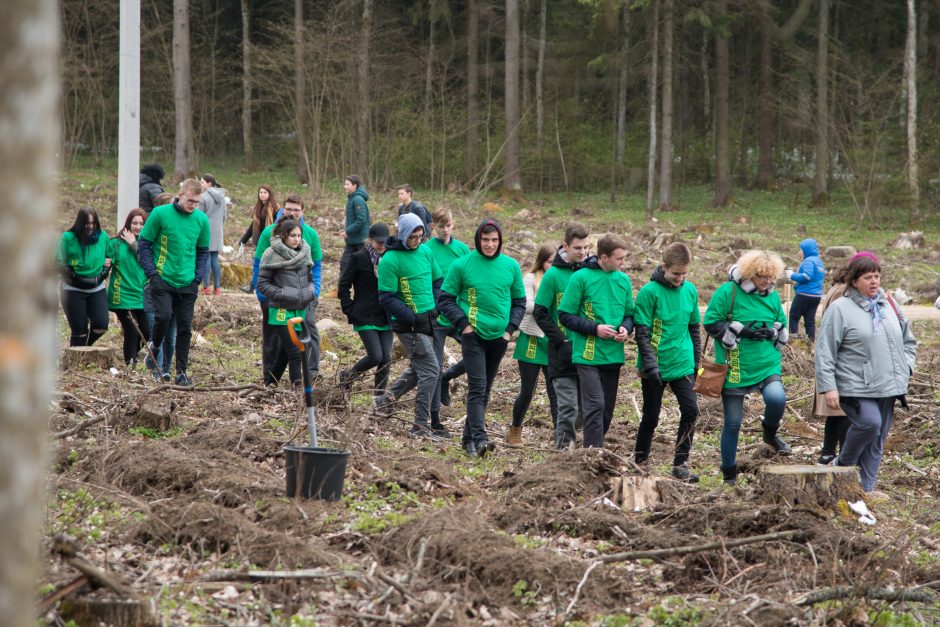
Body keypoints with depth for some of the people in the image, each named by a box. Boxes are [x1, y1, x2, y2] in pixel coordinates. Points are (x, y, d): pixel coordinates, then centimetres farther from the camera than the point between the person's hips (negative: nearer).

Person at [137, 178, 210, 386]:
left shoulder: (201, 219, 4)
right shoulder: (160, 214, -6)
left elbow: (203, 251, 15)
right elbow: (143, 244, -1)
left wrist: (198, 276, 2)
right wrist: (151, 272, -8)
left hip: (188, 284, 3)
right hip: (162, 281, -3)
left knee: (185, 328, 3)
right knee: (163, 316, -19)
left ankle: (182, 371, 11)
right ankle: (153, 349, 10)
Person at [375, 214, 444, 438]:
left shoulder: (425, 251, 8)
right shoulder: (390, 260, -13)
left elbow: (438, 281, 20)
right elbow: (386, 298, -15)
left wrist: (436, 306, 4)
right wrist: (411, 317, -21)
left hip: (427, 320, 8)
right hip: (408, 325, -8)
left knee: (419, 368, 19)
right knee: (430, 370, -9)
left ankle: (386, 398, 36)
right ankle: (421, 425, -4)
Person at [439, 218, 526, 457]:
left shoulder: (511, 266, 5)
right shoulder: (461, 265, -5)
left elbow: (519, 301, 14)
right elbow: (445, 299, -1)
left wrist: (511, 328, 1)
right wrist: (463, 323, -10)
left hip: (499, 337, 4)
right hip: (473, 336, -4)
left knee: (484, 389, 11)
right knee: (477, 387, -14)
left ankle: (469, 437, 20)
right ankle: (479, 438, -21)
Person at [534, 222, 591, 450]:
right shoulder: (553, 275, -6)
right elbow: (540, 313, -4)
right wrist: (561, 340, -12)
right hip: (563, 353, -4)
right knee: (568, 406, -8)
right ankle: (563, 449, -4)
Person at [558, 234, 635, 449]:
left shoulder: (623, 280, 9)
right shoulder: (581, 278, -8)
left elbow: (629, 314, 19)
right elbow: (565, 315, -6)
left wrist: (626, 328, -4)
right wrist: (595, 328, -16)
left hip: (613, 356, 6)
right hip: (588, 355, -6)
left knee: (607, 409, 9)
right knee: (595, 406, -14)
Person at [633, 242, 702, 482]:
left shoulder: (690, 290, 5)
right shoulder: (650, 292, -12)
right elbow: (642, 333, -12)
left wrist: (696, 360, 15)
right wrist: (650, 365, -18)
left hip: (683, 364, 4)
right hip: (656, 367, -4)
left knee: (690, 410, -9)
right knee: (651, 417, 6)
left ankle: (681, 464, 1)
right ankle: (639, 462, 23)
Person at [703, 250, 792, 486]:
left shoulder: (772, 295, 7)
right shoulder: (728, 292, -9)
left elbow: (783, 326, 20)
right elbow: (711, 323, -10)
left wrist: (772, 333, -4)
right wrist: (742, 331, -18)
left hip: (767, 364, 3)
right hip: (735, 367, -3)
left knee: (776, 398, -27)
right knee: (733, 422, 5)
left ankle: (770, 433, 6)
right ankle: (729, 473, 21)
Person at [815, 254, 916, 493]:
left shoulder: (889, 305, 14)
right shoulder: (840, 309, -5)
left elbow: (908, 340, 25)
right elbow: (825, 352, -8)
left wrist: (906, 367, 8)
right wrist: (828, 387, -15)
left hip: (887, 388, 6)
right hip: (855, 388, -6)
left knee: (877, 442, 7)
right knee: (869, 423, -27)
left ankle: (865, 490, 15)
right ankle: (844, 464, -3)